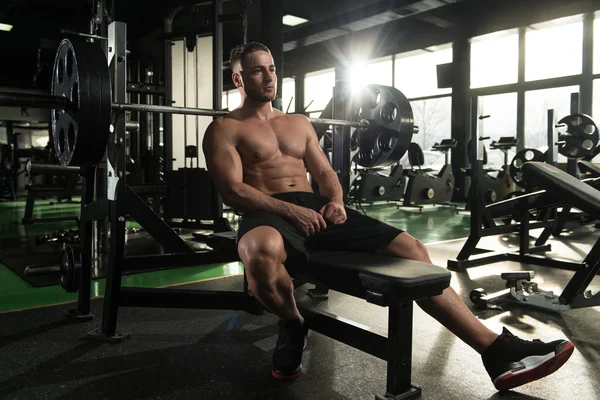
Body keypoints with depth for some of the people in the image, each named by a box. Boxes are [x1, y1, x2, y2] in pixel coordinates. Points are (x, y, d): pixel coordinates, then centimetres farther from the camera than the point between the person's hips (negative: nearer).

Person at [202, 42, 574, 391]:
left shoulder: (299, 122, 23)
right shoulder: (224, 129, 5)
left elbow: (325, 172, 20)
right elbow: (233, 191, -9)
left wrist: (335, 199, -4)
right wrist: (290, 210, -22)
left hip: (318, 208, 6)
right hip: (269, 214, -5)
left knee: (410, 247, -10)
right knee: (261, 249, -44)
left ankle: (498, 351, -8)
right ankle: (293, 324, -10)